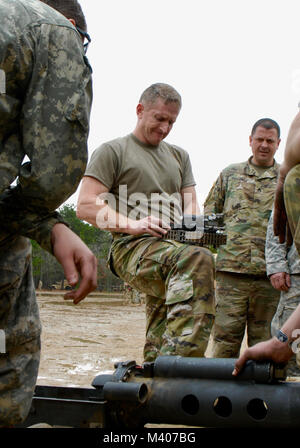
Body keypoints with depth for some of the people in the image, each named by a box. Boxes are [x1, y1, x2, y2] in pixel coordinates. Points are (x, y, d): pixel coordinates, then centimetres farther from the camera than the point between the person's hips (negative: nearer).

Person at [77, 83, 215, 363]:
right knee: (198, 259, -36)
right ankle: (182, 358, -43)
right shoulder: (113, 151, 7)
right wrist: (132, 225, -18)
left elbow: (190, 205, 19)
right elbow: (86, 207, -3)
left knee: (157, 349, 1)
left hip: (175, 247, 7)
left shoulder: (179, 156, 26)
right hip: (132, 247, -6)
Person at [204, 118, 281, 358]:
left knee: (264, 341, 6)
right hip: (231, 268, 0)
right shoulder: (230, 174, 15)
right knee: (225, 336, -2)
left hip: (270, 273, 0)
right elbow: (209, 214, 16)